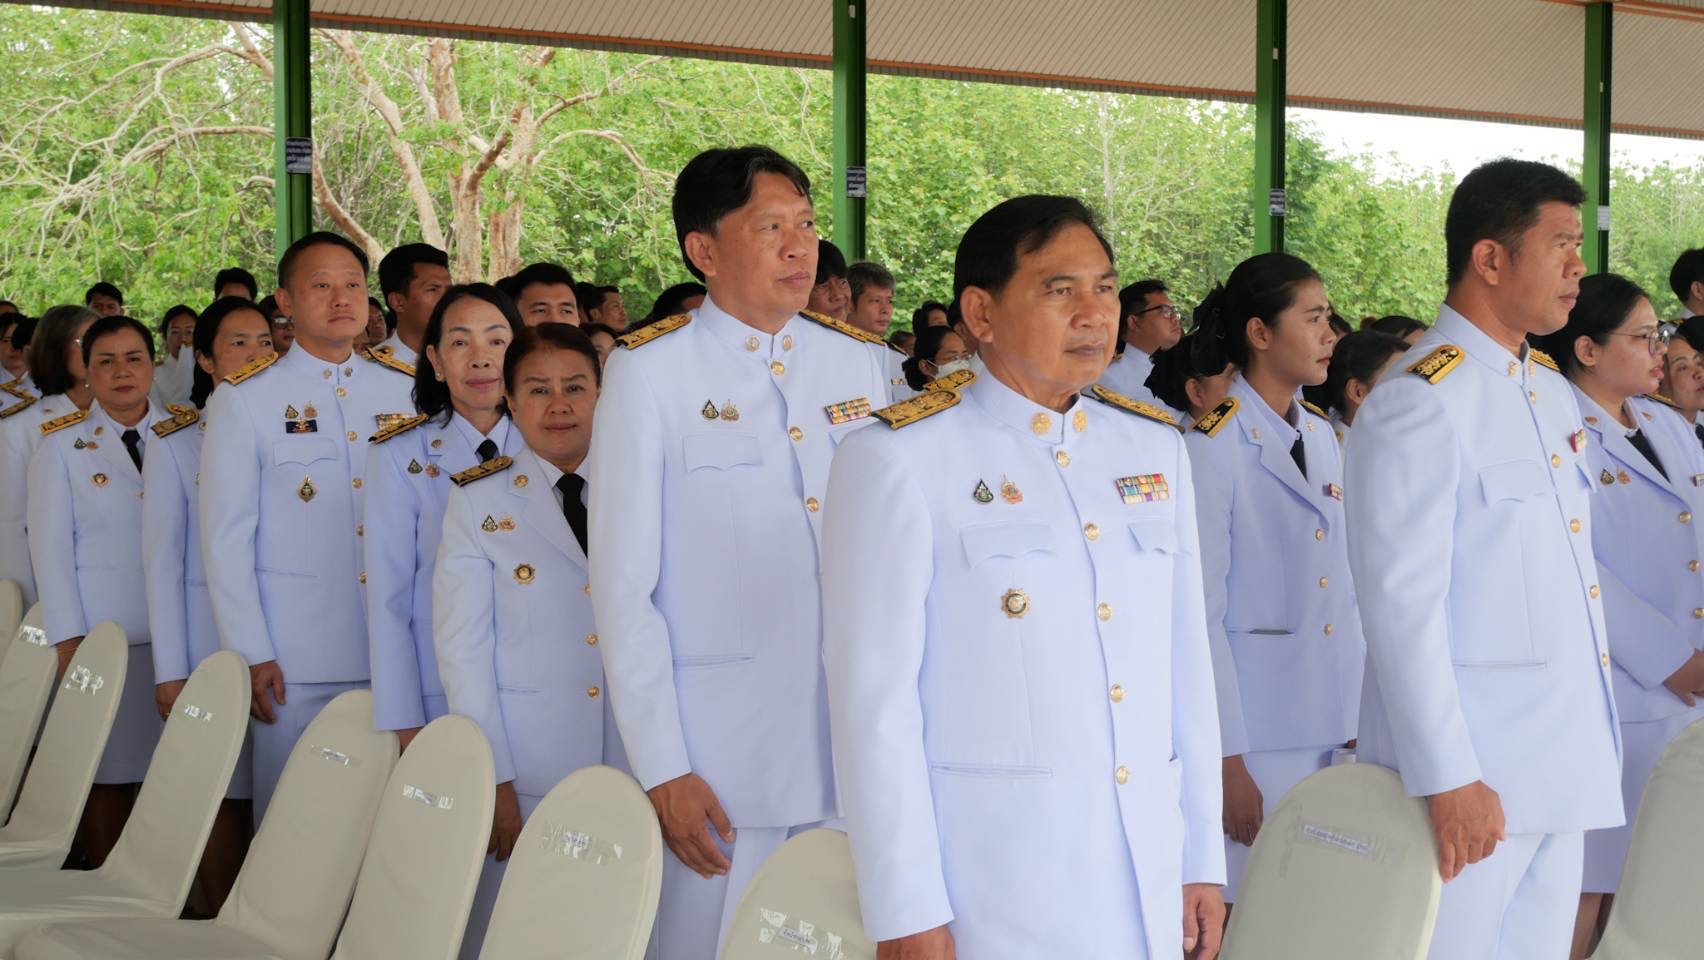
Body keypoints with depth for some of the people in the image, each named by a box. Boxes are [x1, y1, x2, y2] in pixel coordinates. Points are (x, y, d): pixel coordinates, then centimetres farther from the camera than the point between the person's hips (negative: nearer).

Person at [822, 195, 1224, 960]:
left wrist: (1202, 859, 9)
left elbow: (1186, 661, 12)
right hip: (992, 888, -5)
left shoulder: (1155, 447, 10)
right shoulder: (902, 459, -7)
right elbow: (875, 694, -9)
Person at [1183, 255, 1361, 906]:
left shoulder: (1321, 434, 12)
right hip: (1257, 727, -7)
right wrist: (1228, 762, -14)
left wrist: (1363, 717, 12)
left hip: (1333, 724, 7)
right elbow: (1200, 613, -12)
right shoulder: (1213, 447, -11)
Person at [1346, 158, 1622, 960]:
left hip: (1564, 770, 8)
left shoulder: (1554, 395, 13)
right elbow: (1401, 601, -17)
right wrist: (1447, 776, -19)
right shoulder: (1419, 401, -13)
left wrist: (1592, 744, 14)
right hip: (1472, 773, -8)